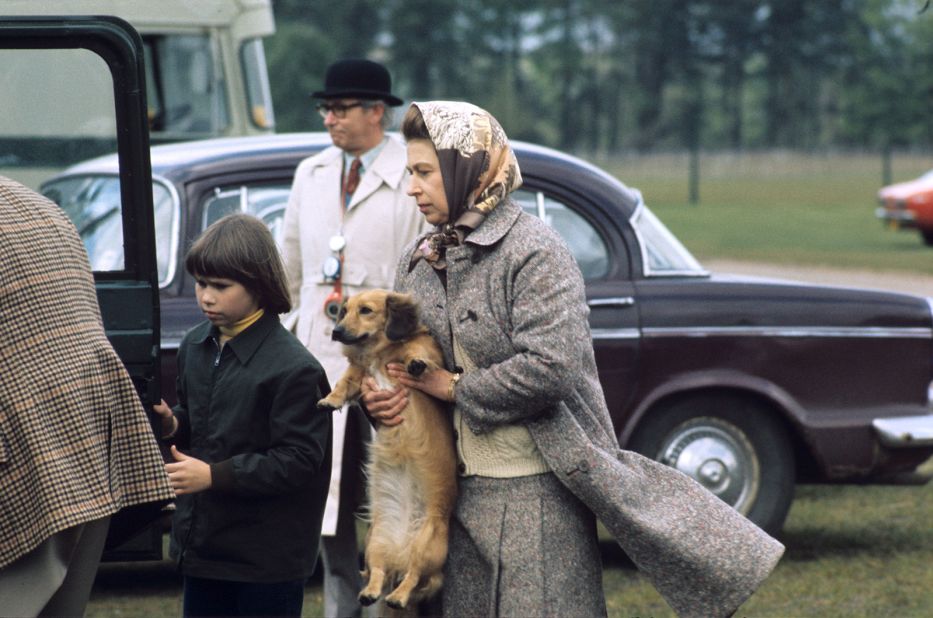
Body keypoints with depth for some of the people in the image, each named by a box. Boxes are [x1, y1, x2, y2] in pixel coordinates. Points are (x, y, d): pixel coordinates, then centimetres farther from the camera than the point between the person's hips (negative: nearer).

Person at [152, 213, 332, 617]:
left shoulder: (293, 368, -18)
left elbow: (299, 459, -20)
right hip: (202, 540, 7)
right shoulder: (196, 345, 6)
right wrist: (172, 424, -3)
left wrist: (215, 475, -24)